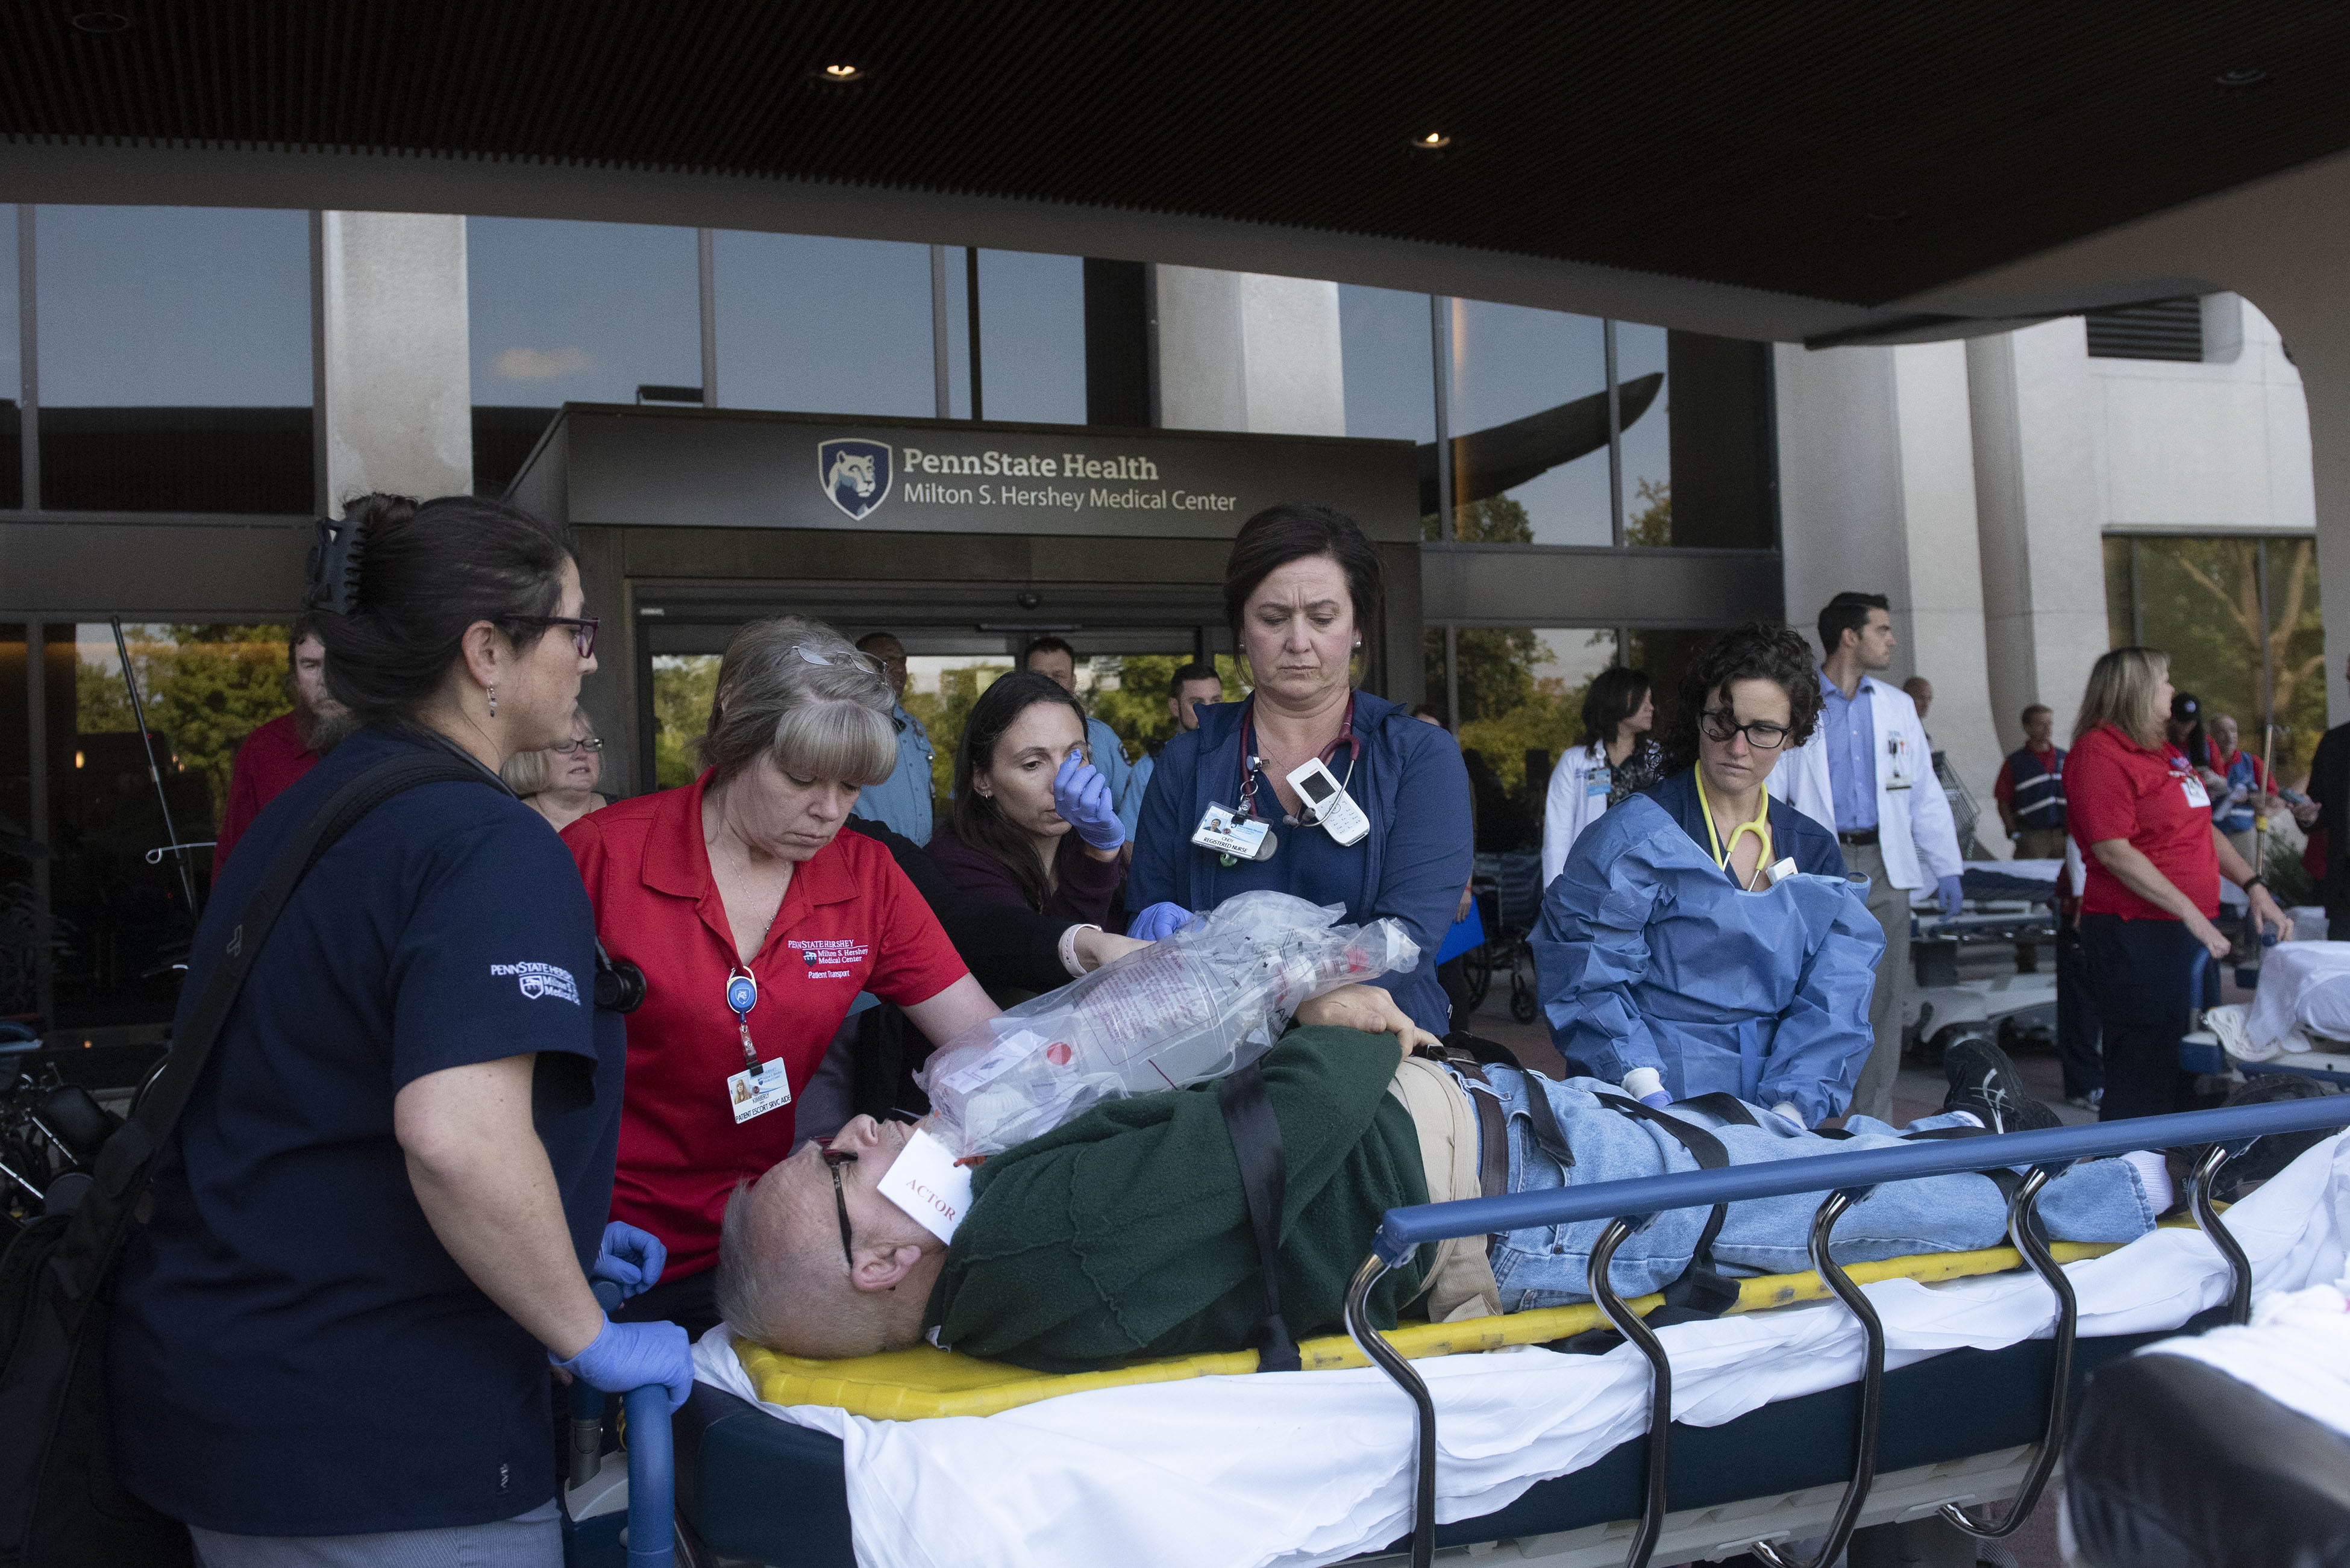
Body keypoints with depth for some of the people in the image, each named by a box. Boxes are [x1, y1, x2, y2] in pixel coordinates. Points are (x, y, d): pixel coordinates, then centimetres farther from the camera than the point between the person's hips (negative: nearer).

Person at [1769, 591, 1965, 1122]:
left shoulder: (1898, 707, 14)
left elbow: (1925, 794, 16)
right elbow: (1768, 792, -2)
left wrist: (1947, 868, 11)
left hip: (1885, 868, 4)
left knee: (1883, 999, 6)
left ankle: (1875, 1123, 15)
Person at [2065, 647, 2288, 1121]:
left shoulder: (2164, 751, 17)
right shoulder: (2099, 753, -12)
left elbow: (2203, 828, 24)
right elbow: (2114, 852, -19)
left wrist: (2254, 887, 12)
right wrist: (2191, 913, -21)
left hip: (2191, 930, 10)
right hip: (2137, 935, -9)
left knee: (2187, 1066, 13)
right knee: (2145, 1072, -7)